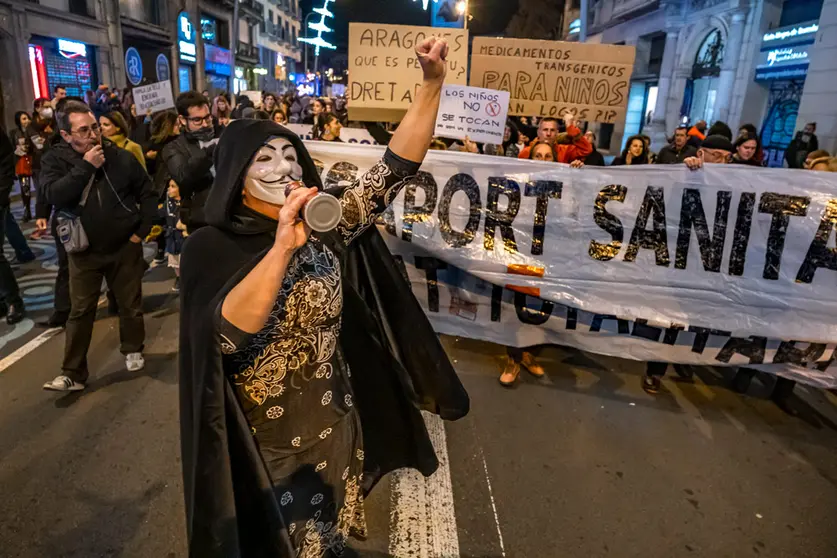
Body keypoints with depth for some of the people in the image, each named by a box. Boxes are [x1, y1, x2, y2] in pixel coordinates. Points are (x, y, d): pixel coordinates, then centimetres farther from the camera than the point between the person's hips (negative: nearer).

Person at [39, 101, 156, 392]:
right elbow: (53, 195, -22)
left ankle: (133, 350, 33)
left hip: (125, 246, 0)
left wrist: (141, 230, -3)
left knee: (130, 304, 11)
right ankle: (73, 373, 11)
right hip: (84, 249, 0)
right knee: (80, 312, 4)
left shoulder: (121, 156, -5)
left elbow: (146, 193, 3)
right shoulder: (55, 159, -5)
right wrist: (85, 166, -26)